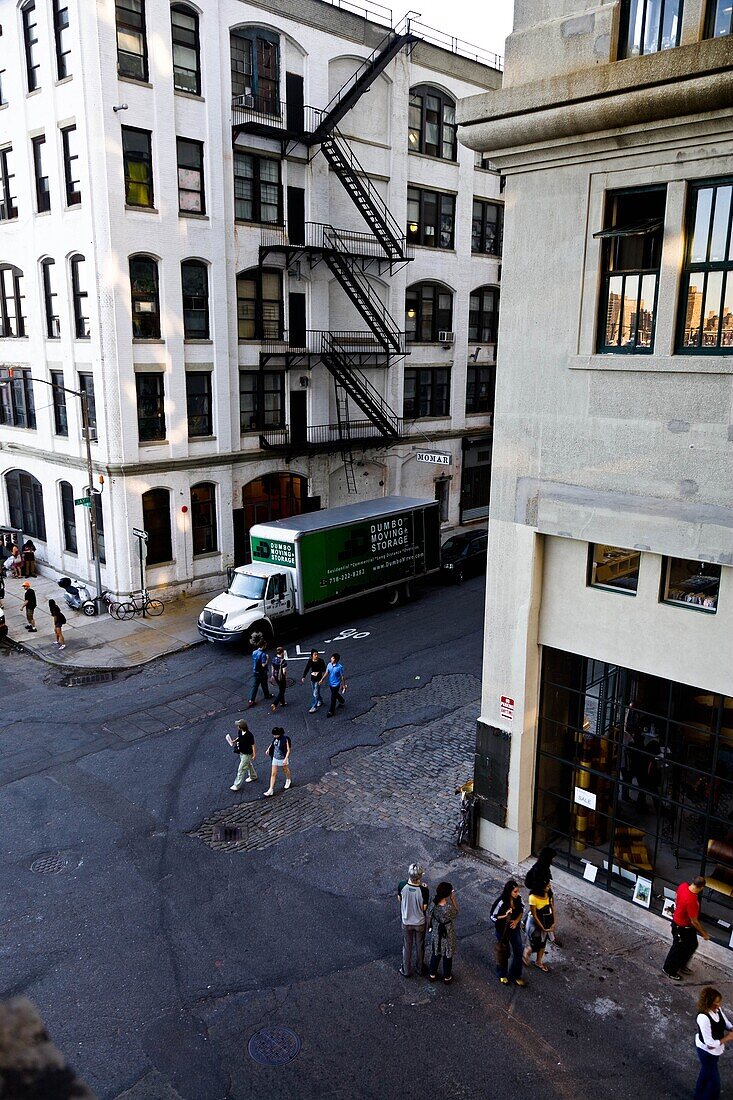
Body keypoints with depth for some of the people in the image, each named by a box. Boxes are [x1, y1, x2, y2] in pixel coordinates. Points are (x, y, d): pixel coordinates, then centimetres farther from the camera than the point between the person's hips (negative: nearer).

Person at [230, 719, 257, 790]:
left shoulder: (249, 735, -33)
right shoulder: (240, 731, -11)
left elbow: (253, 745, -21)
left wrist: (254, 754, -13)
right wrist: (234, 741, -6)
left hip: (246, 754, -8)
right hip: (241, 752, 8)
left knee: (241, 769, 1)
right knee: (248, 765, 29)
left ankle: (237, 785, 12)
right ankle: (253, 776, 52)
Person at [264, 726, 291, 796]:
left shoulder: (285, 739, -27)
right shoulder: (275, 738, -11)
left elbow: (288, 750, -23)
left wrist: (285, 759, -30)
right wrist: (269, 749, 12)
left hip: (283, 759, -4)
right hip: (275, 758, 4)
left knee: (286, 770, 23)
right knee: (273, 774, 4)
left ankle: (288, 780, 52)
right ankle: (271, 790, 8)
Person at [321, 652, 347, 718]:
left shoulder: (340, 667, -24)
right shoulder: (329, 664, -8)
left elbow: (343, 676, -14)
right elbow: (326, 673, 3)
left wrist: (344, 685, -7)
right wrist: (322, 679, -7)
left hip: (336, 684, -6)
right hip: (330, 683, 6)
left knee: (333, 698, 0)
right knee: (336, 695, 27)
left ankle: (331, 712, 13)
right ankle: (342, 702, 54)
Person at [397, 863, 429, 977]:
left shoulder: (402, 886, -25)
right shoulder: (424, 890, -32)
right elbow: (424, 908, -17)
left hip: (406, 922, 1)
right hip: (420, 922, -1)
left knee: (407, 946, 23)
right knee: (419, 946, 24)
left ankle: (406, 970, 40)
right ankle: (420, 968, 45)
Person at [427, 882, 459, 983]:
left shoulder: (433, 904, -21)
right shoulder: (449, 908, -36)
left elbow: (429, 918, -6)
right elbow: (455, 913, -13)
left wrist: (430, 927, 14)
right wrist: (453, 899, -15)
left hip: (436, 933, 4)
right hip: (447, 935, -4)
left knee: (435, 954, 27)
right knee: (447, 955, 22)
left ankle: (432, 974, 44)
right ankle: (447, 976, 41)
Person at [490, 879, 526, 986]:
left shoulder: (518, 898, -17)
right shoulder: (501, 902, -32)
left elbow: (522, 910, 2)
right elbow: (492, 917, -20)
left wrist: (517, 921, -13)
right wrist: (505, 915, -34)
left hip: (515, 928, 4)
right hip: (502, 931, -4)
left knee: (519, 952, 12)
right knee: (504, 953, 16)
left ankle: (516, 975, 35)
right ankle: (502, 975, 42)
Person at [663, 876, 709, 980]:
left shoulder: (683, 885, -16)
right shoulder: (692, 901, -39)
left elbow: (676, 897, 6)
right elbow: (694, 921, -26)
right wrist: (704, 933, -10)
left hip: (677, 919, 8)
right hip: (682, 928, -8)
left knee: (693, 945, 26)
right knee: (678, 949, 15)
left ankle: (681, 965, 46)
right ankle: (669, 970, 37)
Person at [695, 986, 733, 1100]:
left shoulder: (718, 1009, -15)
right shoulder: (703, 1018, -38)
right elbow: (710, 1044, -32)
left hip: (714, 1050, 8)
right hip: (707, 1052, -8)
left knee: (706, 1073, 30)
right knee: (713, 1081, 10)